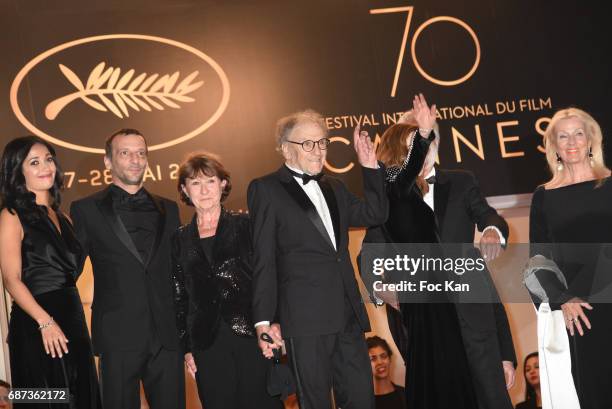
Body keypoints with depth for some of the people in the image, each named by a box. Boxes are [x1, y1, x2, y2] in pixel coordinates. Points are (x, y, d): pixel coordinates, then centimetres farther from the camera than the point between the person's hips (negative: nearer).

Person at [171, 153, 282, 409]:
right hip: (208, 344, 2)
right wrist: (187, 348, 7)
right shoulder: (180, 240, 10)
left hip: (252, 335, -2)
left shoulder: (245, 226, 4)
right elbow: (179, 297, 12)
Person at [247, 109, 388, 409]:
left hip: (347, 315, 6)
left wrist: (370, 166, 11)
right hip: (306, 317, -6)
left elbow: (374, 215, 21)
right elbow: (263, 260, -5)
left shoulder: (333, 188, 19)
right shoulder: (265, 189, 0)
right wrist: (263, 321, -10)